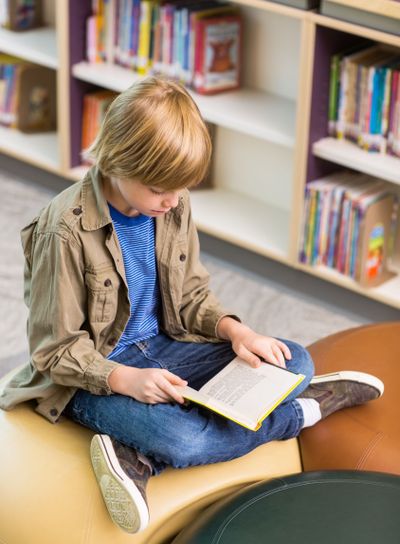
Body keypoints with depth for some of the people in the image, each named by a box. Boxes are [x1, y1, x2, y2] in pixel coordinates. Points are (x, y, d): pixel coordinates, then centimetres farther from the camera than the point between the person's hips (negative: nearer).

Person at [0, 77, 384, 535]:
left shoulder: (173, 207, -3)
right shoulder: (66, 232, -21)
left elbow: (191, 295, 9)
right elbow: (56, 351, -16)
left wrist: (233, 329, -11)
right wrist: (125, 379, -32)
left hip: (160, 347, 7)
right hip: (92, 375, -7)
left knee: (295, 362, -5)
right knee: (182, 439, -35)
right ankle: (306, 410, -6)